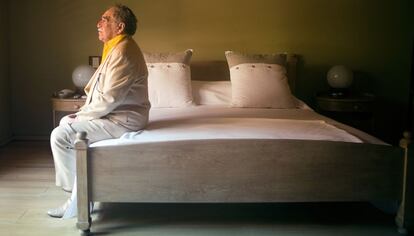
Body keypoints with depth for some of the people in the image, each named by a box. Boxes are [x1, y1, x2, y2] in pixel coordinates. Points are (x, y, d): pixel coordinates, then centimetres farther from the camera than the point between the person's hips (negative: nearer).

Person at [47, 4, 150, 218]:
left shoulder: (123, 52, -21)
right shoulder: (117, 48, 14)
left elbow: (110, 98, -25)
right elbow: (103, 90, 18)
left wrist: (82, 116, -12)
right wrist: (82, 113, 7)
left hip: (122, 120, -11)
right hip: (116, 114, 11)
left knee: (60, 135, -13)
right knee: (66, 122, 19)